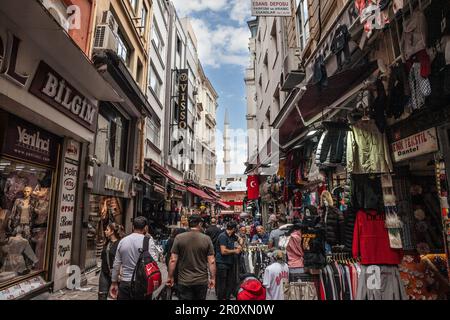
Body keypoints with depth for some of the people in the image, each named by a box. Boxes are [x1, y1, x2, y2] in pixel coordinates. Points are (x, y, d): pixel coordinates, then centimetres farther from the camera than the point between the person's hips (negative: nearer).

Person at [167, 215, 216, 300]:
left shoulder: (179, 238, -7)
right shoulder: (206, 239, -7)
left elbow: (173, 260, -6)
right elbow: (211, 261, -6)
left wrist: (170, 277, 5)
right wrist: (212, 278, 4)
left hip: (184, 281, -1)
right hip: (202, 281, 1)